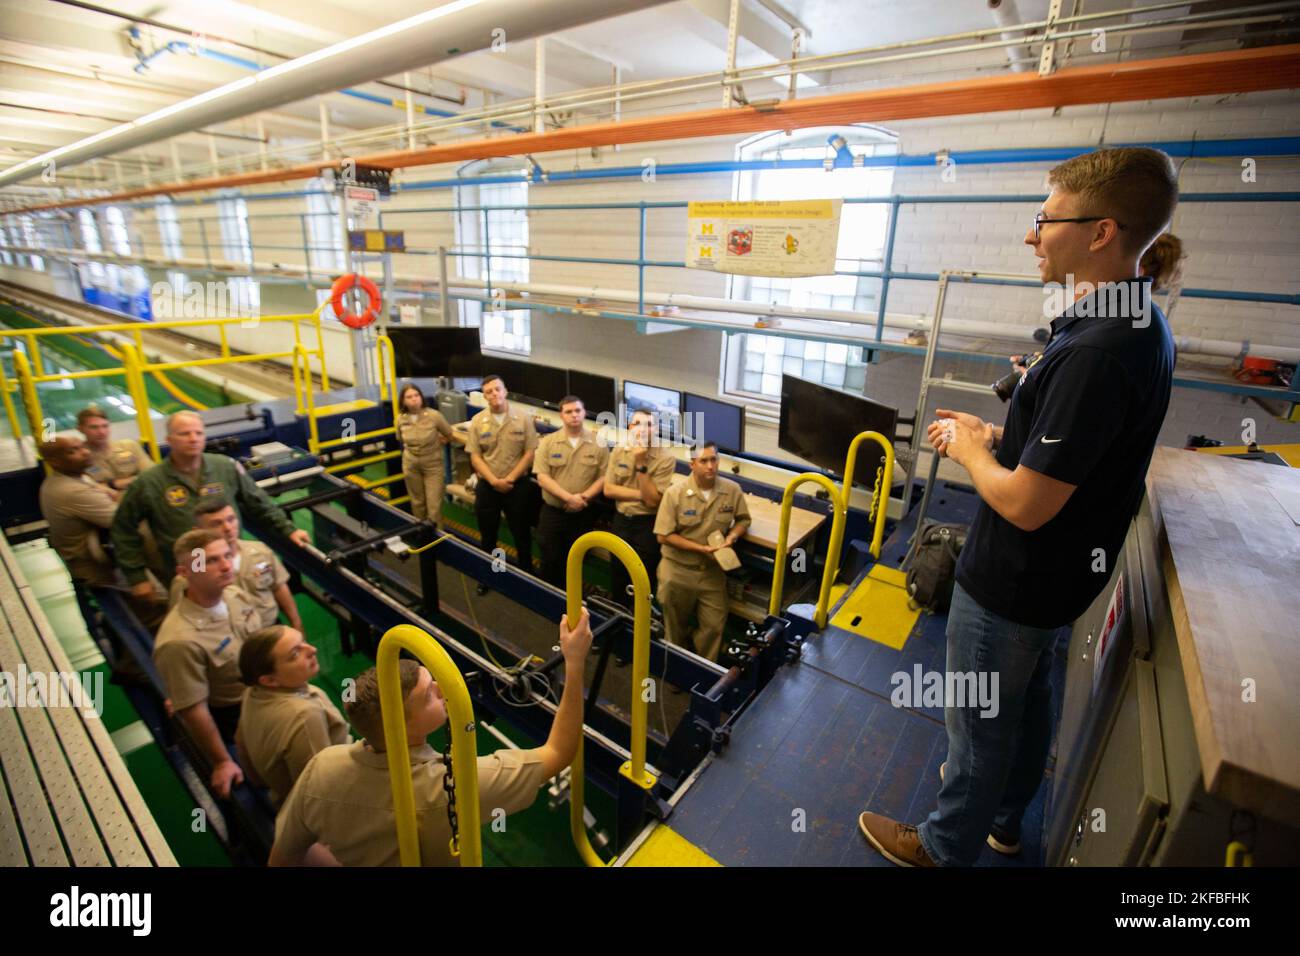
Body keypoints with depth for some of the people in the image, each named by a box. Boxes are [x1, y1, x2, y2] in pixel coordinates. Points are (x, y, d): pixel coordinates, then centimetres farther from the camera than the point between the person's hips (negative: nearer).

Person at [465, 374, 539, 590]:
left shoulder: (523, 419, -5)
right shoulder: (477, 421, -1)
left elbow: (530, 453, -6)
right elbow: (475, 457, -3)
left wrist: (510, 479, -13)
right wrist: (494, 481, -15)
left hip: (517, 486, -1)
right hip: (487, 487, 2)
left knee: (522, 534, 10)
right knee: (487, 535, 15)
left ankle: (526, 574, 29)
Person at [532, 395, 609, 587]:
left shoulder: (598, 444, -2)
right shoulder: (547, 442, -4)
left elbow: (604, 476, -4)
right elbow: (542, 477, -11)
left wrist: (584, 497, -19)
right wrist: (569, 497, -21)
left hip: (584, 514, 1)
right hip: (552, 512, 0)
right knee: (550, 559, 8)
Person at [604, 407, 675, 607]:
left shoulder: (665, 459, -16)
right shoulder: (618, 452, -3)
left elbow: (653, 500, -20)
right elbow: (608, 489, -5)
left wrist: (641, 465, -24)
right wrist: (640, 494, -16)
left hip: (647, 525, -4)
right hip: (621, 521, 4)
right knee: (618, 575, 20)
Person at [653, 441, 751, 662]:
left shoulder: (732, 490, -8)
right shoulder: (675, 493, -17)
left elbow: (743, 519, 9)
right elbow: (664, 535, -15)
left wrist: (732, 536, -13)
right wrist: (701, 548, -20)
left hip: (713, 571, 2)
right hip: (678, 570, -2)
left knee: (714, 626, 6)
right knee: (676, 628, 17)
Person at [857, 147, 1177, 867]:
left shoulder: (1096, 352, -31)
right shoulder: (1136, 323, 3)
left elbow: (1025, 504, -30)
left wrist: (968, 451, -13)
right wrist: (992, 434, 5)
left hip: (1015, 582, -10)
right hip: (1059, 570, 10)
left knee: (980, 720, 11)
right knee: (1028, 699, 27)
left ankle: (946, 846, 37)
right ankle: (1003, 817, 52)